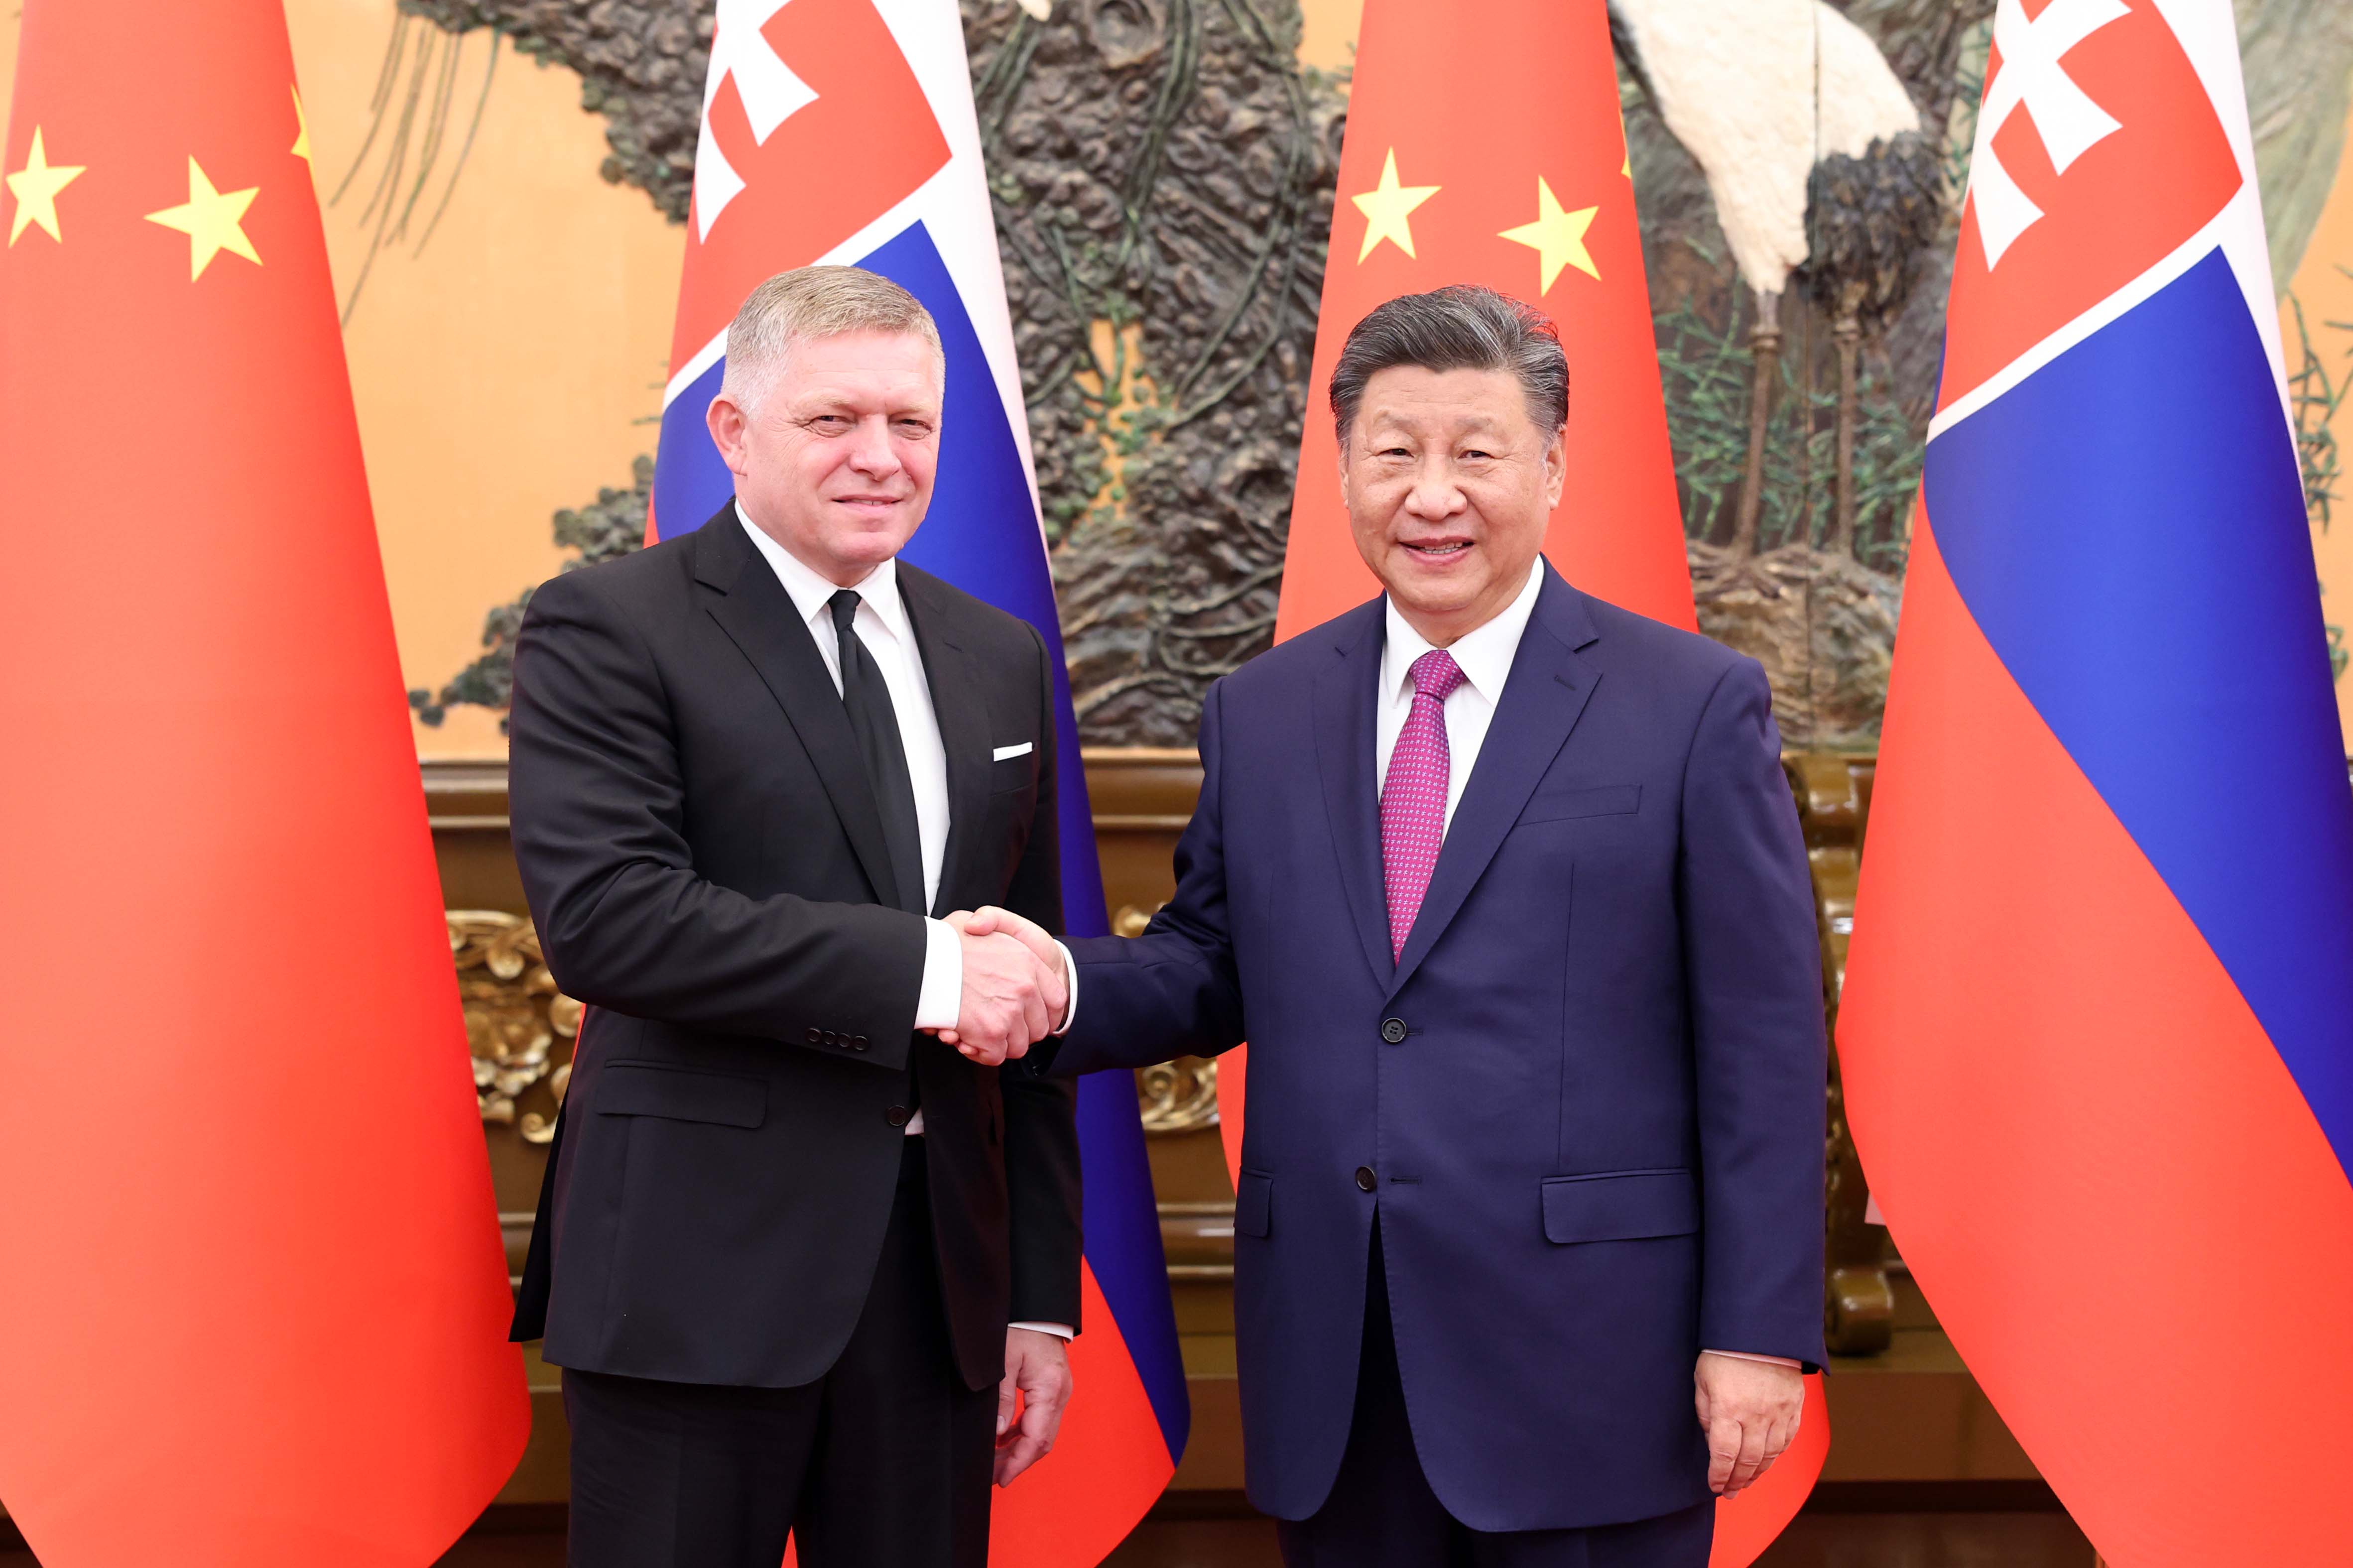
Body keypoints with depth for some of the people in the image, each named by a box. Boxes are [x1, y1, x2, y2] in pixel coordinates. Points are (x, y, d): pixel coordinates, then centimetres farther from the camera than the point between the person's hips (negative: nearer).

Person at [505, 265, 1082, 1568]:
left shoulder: (1000, 660, 13)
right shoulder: (606, 629, -4)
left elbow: (1029, 997, 14)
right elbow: (602, 917, -18)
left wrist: (1042, 1296, 12)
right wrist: (921, 971, -19)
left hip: (942, 1269, 5)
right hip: (699, 1267, -5)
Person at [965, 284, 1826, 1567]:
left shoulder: (1696, 704, -3)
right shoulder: (1259, 713, 9)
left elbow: (1761, 1042, -4)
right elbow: (1214, 963, 15)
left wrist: (1760, 1331, -8)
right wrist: (1070, 988, -7)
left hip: (1585, 1364, -3)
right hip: (1332, 1378, 4)